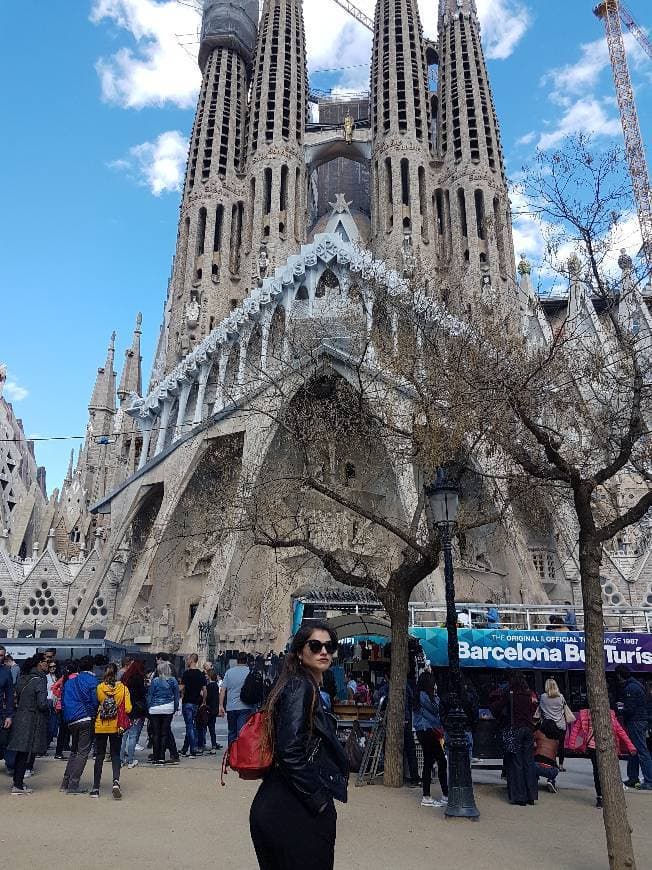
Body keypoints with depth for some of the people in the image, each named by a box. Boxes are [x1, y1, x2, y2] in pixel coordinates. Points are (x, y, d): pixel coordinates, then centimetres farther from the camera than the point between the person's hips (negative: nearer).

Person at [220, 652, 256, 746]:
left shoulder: (229, 672, 4)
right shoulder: (250, 672, -3)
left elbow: (222, 690, 2)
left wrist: (221, 706, 5)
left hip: (230, 707, 3)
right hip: (245, 707, -3)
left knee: (232, 732, 16)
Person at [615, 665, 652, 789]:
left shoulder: (630, 688, -16)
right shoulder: (636, 685, 14)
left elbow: (629, 709, -20)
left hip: (635, 722, -10)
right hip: (642, 720, 10)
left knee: (642, 751, -6)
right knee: (634, 751, 14)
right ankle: (633, 779, 20)